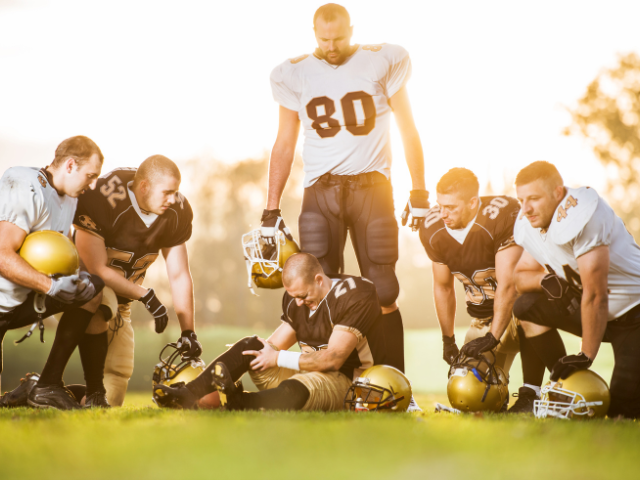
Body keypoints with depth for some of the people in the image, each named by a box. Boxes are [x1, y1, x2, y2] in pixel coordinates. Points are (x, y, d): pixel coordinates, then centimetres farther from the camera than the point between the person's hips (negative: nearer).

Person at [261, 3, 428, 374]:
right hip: (321, 191, 1)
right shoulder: (296, 74, 8)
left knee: (383, 295, -3)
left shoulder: (382, 63, 3)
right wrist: (271, 210, 8)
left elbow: (408, 131, 8)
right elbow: (285, 145, 13)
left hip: (371, 189, -1)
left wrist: (419, 194, 3)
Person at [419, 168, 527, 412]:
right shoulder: (433, 230, -8)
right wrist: (448, 340, 12)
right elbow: (443, 287, 9)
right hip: (483, 316, 5)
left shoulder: (502, 216, -28)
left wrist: (493, 337, -29)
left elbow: (508, 284, -27)